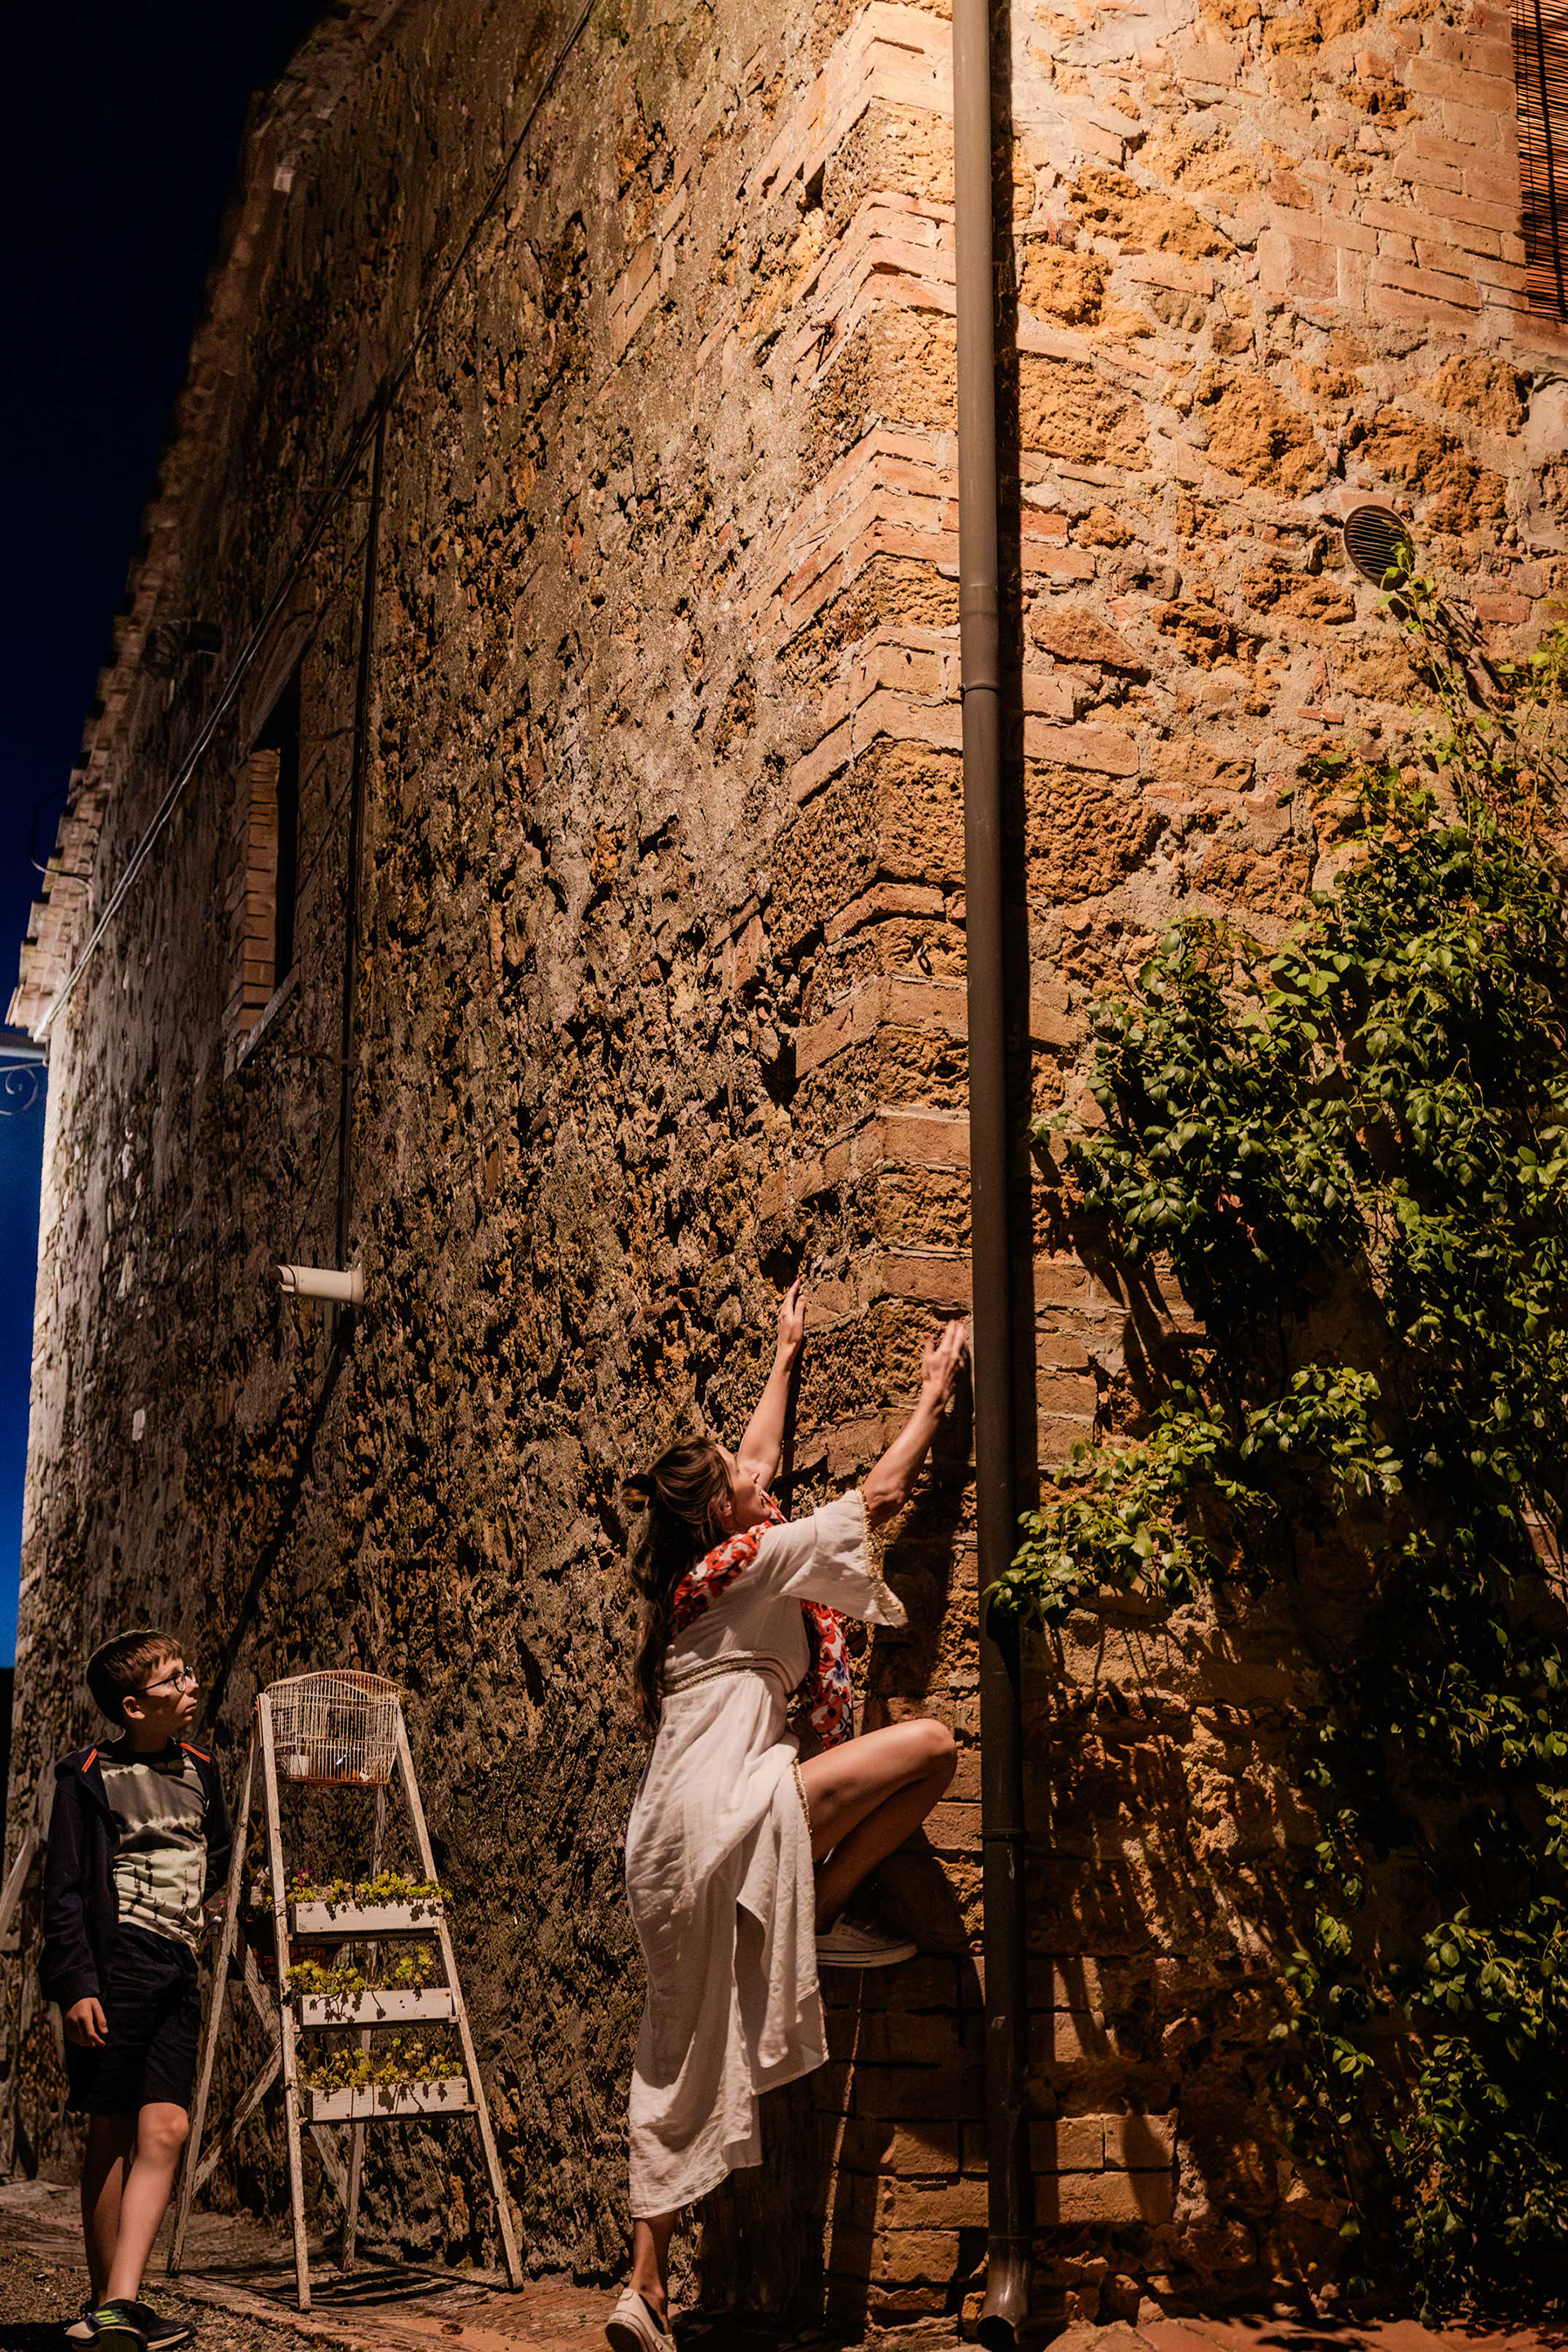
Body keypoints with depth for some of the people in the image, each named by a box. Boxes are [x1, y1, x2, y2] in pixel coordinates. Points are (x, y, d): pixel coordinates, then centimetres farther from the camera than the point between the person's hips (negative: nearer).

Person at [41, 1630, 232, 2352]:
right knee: (114, 2132, -1)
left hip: (178, 1970, 5)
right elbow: (64, 1891, -6)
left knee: (164, 2128, -8)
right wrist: (75, 1984, -12)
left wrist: (210, 1903, 23)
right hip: (116, 1966, -5)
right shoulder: (90, 1777, -3)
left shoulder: (199, 1770, 15)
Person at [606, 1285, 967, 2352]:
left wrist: (786, 1358, 43)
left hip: (672, 1853, 9)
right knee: (930, 1744, -11)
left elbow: (757, 1454, 33)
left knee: (683, 2070, 12)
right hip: (727, 1820, -9)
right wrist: (935, 1391, 15)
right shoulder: (755, 1562, -5)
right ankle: (829, 1915, 2)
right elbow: (882, 1492, 3)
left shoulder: (692, 1570, 17)